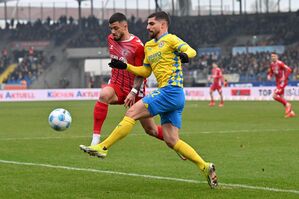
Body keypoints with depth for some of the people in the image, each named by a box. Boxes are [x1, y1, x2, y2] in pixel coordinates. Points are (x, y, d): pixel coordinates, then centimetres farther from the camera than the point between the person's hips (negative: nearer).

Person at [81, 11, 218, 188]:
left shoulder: (170, 39, -2)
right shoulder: (148, 46, 24)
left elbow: (191, 51, -15)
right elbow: (145, 71, 31)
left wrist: (185, 55, -37)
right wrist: (125, 66, 22)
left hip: (171, 91, -9)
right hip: (166, 94, 9)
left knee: (132, 113, -12)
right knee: (171, 141, 2)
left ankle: (103, 148, -9)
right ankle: (206, 168, 2)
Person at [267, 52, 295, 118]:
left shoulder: (280, 63, -17)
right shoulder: (272, 64, 8)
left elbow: (289, 70, -21)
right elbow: (270, 72, 23)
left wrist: (284, 78, -22)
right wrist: (269, 76, 1)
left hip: (282, 82, -9)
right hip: (278, 82, 9)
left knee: (274, 96, -16)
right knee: (281, 98, 9)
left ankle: (287, 104, -2)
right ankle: (291, 112, 15)